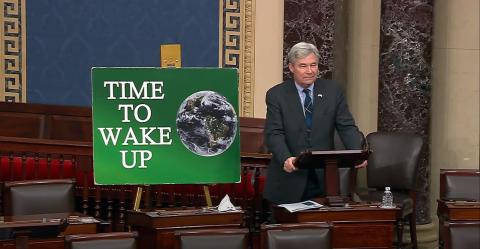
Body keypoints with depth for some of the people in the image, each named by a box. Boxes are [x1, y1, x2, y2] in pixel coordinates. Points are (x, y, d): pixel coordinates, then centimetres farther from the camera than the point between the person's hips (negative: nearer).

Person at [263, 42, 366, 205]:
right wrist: (286, 159, -29)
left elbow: (346, 127, 1)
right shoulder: (276, 95, -1)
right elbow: (274, 134, -9)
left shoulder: (332, 90, 5)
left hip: (324, 179, 2)